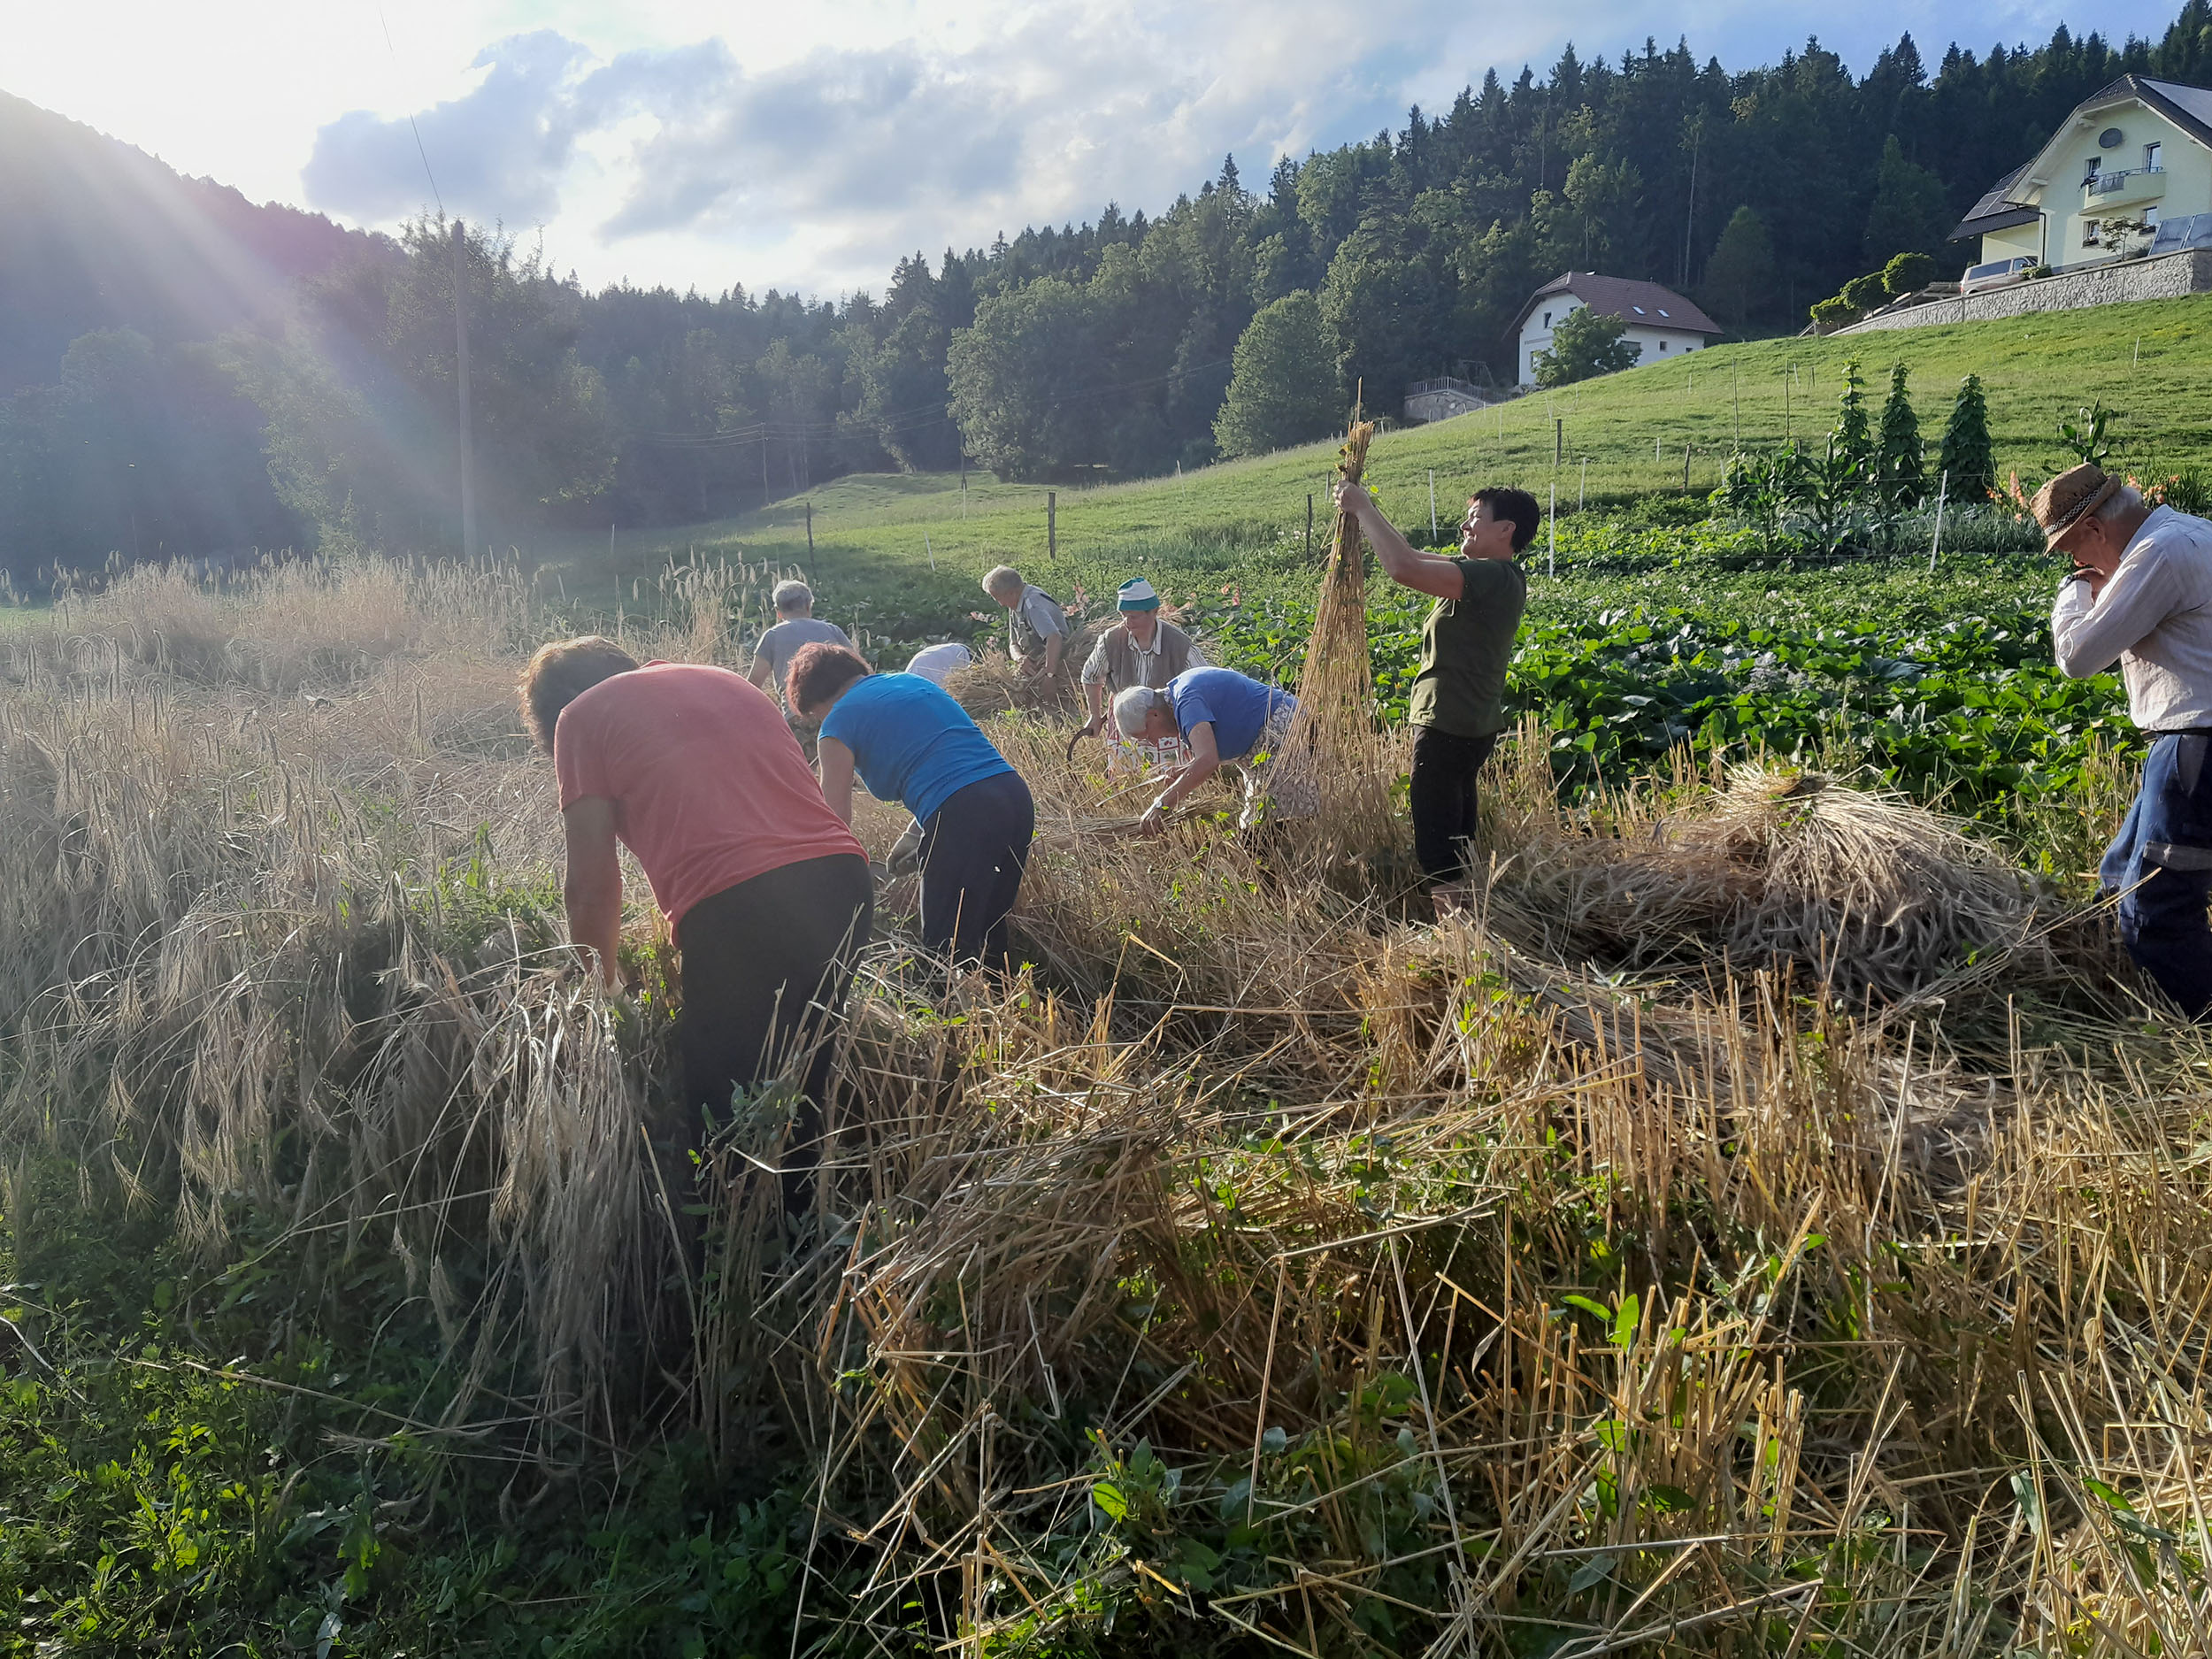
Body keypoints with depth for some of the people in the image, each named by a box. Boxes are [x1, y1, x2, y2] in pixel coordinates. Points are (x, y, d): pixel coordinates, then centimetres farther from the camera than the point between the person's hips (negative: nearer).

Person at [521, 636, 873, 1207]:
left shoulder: (581, 716, 14)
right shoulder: (730, 683, 31)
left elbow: (591, 885, 10)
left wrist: (603, 983, 26)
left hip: (736, 908, -6)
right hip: (844, 878, 7)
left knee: (722, 1107, 7)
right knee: (797, 1099, 21)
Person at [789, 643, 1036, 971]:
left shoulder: (839, 721, 6)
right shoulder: (913, 681, 26)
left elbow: (835, 822, 4)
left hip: (960, 813, -8)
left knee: (945, 949, 1)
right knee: (988, 940, 19)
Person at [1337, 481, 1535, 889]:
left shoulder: (1494, 577, -21)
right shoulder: (1489, 576, 10)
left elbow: (1404, 568, -31)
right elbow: (1414, 560, 19)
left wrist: (1364, 509, -19)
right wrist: (1365, 512, 13)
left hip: (1448, 728, -11)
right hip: (1468, 725, 11)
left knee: (1435, 844, -6)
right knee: (1458, 838, 20)